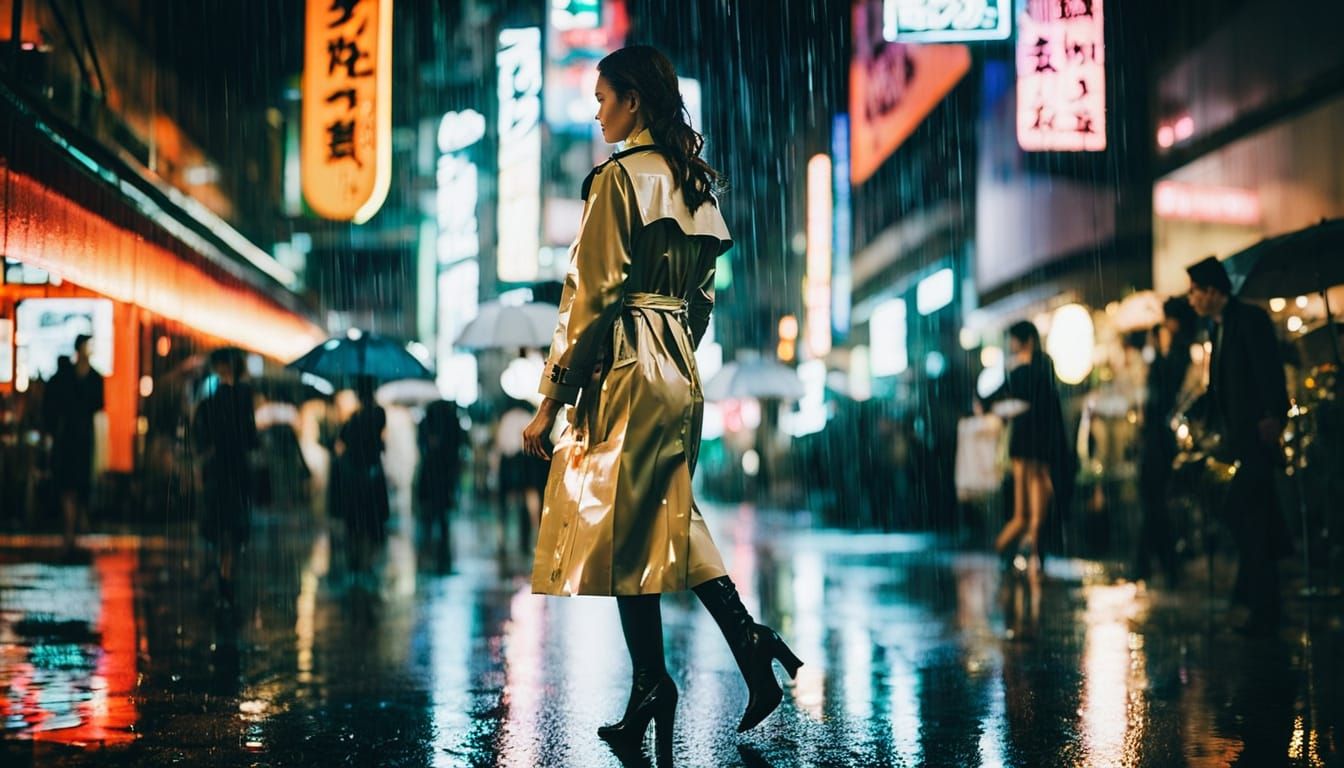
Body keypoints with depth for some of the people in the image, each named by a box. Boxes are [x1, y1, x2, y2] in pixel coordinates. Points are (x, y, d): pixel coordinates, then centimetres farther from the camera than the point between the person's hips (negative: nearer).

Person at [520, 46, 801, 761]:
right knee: (668, 516, 16)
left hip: (625, 368, -8)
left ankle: (651, 687, 8)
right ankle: (747, 636, 4)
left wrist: (550, 399, -11)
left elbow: (591, 296, -15)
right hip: (681, 371, 8)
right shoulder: (695, 180, 13)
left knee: (622, 529, 1)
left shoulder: (619, 176, -12)